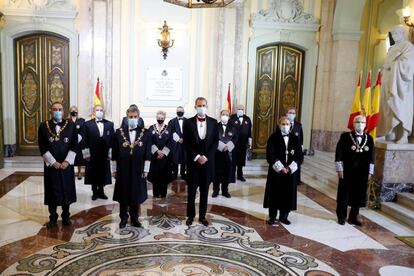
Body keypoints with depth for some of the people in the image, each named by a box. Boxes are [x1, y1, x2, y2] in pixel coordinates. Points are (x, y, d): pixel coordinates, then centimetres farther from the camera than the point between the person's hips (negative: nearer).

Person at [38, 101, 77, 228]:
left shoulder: (71, 125, 0)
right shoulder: (44, 126, 0)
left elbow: (74, 145, -3)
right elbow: (42, 147, -4)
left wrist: (67, 161, -12)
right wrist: (53, 162, -12)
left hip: (66, 164, 0)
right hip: (51, 165, 0)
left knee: (66, 191, 8)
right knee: (52, 192, 6)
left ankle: (66, 216, 24)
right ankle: (53, 218, 21)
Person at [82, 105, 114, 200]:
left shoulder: (110, 124, 3)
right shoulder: (87, 124, -2)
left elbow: (112, 140, 2)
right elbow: (85, 141, -4)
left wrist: (110, 154, -2)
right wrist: (87, 155, -8)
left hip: (105, 155, 2)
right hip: (92, 155, -1)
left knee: (103, 174, 10)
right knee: (93, 175, 9)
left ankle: (101, 192, 25)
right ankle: (95, 192, 23)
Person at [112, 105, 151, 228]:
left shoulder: (144, 133, -1)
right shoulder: (119, 132, -1)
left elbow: (148, 153, -1)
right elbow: (114, 153, 2)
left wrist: (146, 170, -4)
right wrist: (114, 169, 1)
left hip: (138, 170, 0)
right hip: (123, 170, 0)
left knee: (136, 194, 9)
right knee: (123, 195, 9)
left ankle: (135, 218, 25)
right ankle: (123, 218, 25)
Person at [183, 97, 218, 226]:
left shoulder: (213, 122, 3)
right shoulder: (188, 122, -1)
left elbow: (215, 142, -1)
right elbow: (186, 143, -4)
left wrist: (206, 156, -11)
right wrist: (196, 157, -14)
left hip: (207, 161, 1)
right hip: (193, 161, -1)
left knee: (204, 191, 10)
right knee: (191, 191, 7)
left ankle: (202, 216, 22)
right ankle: (190, 215, 22)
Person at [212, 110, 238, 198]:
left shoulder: (232, 128, 10)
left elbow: (235, 139, 1)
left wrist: (228, 146, -14)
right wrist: (222, 146, -15)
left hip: (228, 153, 2)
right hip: (217, 153, -2)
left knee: (227, 173, 6)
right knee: (217, 172, 2)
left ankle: (225, 190, 17)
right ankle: (215, 190, 14)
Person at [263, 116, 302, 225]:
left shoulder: (295, 138, 6)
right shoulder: (273, 138, -4)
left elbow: (299, 155, 1)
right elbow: (270, 155, -10)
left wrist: (289, 168, -11)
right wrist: (280, 168, -17)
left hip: (290, 171, 3)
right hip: (276, 171, -3)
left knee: (288, 193, 8)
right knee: (274, 193, 3)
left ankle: (283, 216, 22)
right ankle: (272, 217, 15)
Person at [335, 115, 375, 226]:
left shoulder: (369, 139, 6)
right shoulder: (345, 136, -4)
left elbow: (372, 156, 8)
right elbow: (339, 154, -6)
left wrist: (370, 171, 4)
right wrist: (340, 169, -11)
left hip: (362, 173, 3)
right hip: (347, 172, -3)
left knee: (359, 196, 9)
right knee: (344, 195, 6)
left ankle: (353, 218, 24)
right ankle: (341, 217, 20)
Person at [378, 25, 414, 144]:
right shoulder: (391, 49, 23)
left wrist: (391, 65, -11)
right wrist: (384, 68, 6)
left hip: (400, 82, -7)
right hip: (389, 81, 7)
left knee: (400, 107, -11)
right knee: (389, 107, 1)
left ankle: (403, 136, -11)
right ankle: (391, 134, 1)